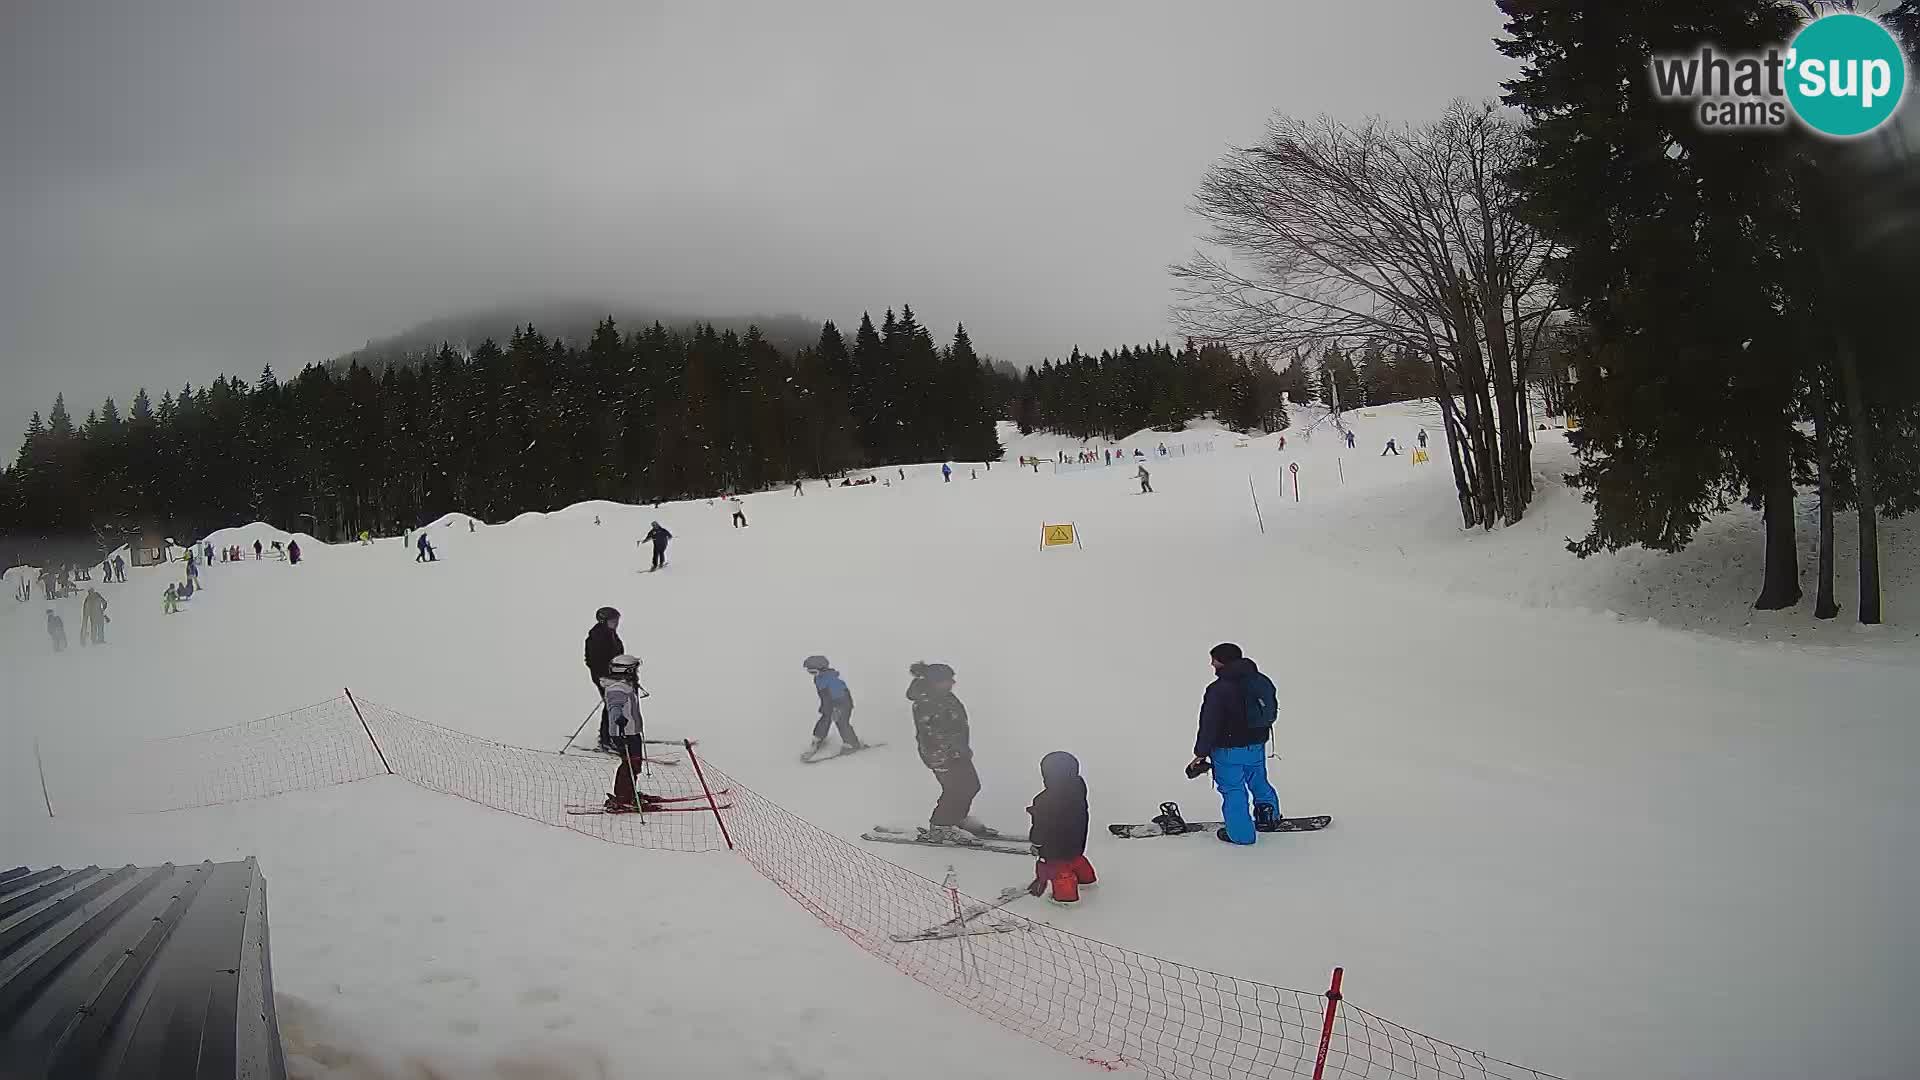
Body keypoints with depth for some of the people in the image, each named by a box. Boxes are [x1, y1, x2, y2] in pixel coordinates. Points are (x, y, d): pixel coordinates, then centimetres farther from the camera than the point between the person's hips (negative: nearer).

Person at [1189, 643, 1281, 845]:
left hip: (1229, 750, -6)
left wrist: (1201, 754, -12)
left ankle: (1241, 834, 14)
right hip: (1257, 746, 6)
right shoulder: (1262, 681, 1)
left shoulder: (1218, 689, -22)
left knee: (1233, 790, 7)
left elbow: (1209, 725, -20)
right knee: (1259, 782, 26)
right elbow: (1272, 708, 14)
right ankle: (1269, 817, 35)